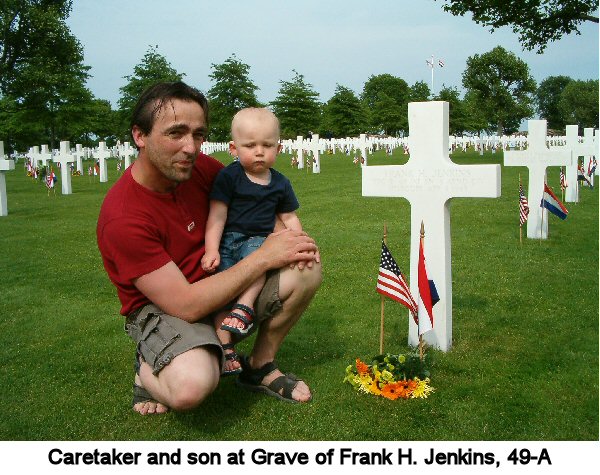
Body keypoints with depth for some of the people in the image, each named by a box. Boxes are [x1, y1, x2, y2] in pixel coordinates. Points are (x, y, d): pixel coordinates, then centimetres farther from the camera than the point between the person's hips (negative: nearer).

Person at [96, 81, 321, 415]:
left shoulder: (200, 167, -9)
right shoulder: (122, 218, -27)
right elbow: (186, 305, -29)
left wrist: (290, 235, -11)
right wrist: (264, 256, -24)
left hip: (218, 281, 7)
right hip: (161, 309, -6)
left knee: (307, 269, -13)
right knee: (191, 387, -37)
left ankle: (260, 366, 7)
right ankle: (148, 369, 2)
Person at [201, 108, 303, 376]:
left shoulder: (280, 184, 11)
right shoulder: (228, 177, -1)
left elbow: (289, 218, 20)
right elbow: (217, 215, -5)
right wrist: (211, 250, -13)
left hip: (258, 239, 2)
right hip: (227, 240, -2)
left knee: (258, 254, -34)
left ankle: (245, 306, -35)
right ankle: (225, 346, -14)